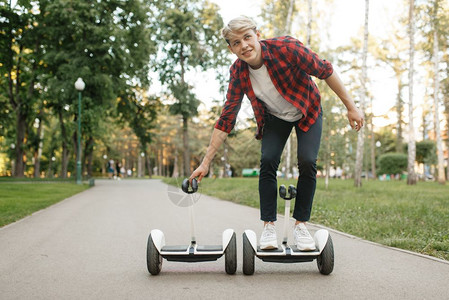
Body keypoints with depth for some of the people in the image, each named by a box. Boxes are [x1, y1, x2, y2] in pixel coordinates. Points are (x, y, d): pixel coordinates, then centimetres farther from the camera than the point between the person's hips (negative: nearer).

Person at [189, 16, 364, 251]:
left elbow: (325, 71, -20)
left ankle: (301, 224, -1)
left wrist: (351, 107, -17)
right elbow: (226, 119, -16)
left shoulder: (286, 47, -32)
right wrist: (206, 162, -17)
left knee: (307, 162, -18)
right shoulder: (238, 72, -20)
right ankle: (269, 226, -6)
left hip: (308, 112, -2)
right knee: (267, 161, -18)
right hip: (275, 117, 2)